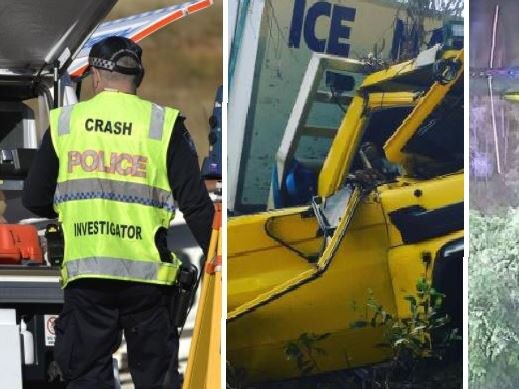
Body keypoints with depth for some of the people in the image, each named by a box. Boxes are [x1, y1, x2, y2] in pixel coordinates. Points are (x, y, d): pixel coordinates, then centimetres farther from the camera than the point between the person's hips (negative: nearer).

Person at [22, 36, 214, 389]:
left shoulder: (63, 122, 4)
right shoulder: (165, 124, -1)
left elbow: (35, 200, 9)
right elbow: (196, 203, -4)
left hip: (84, 272, 1)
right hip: (146, 273, -1)